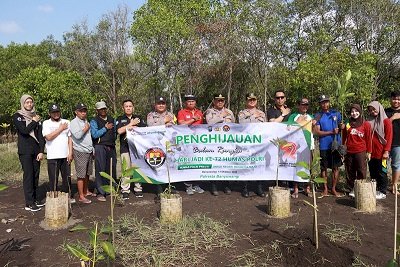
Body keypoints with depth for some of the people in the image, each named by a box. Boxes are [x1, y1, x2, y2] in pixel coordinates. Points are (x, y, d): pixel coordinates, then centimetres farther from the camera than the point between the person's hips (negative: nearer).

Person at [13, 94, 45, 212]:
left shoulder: (36, 117, 12)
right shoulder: (17, 117, 1)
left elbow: (40, 135, 7)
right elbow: (24, 130, -16)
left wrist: (41, 151, -1)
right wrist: (34, 122, -3)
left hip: (36, 151, 4)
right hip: (25, 151, -4)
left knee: (36, 175, 7)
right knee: (28, 175, -7)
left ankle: (35, 198, 17)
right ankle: (29, 203, -4)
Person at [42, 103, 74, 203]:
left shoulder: (66, 122, 11)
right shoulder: (46, 123, 2)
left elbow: (70, 138, 10)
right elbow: (48, 137, -13)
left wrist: (70, 153, 3)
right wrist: (60, 129, -7)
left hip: (65, 156, 3)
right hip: (52, 157, -3)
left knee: (67, 177, 8)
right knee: (53, 179, 1)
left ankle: (68, 196, 21)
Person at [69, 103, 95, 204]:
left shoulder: (86, 121, 16)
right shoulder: (74, 122, -8)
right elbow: (77, 135, -23)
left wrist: (92, 150, 18)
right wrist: (86, 128, -8)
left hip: (89, 151, 7)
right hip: (80, 152, -7)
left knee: (87, 173, 16)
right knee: (81, 175, -4)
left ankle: (86, 191, 30)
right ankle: (81, 196, 1)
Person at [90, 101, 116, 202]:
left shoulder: (111, 119, 16)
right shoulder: (94, 121, 0)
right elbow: (94, 134, -12)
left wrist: (113, 141, 12)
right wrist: (105, 128, -11)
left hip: (111, 147, 5)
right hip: (100, 147, -5)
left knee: (112, 169, 10)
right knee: (101, 170, -4)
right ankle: (101, 193, 2)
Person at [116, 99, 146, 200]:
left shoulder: (138, 118, 17)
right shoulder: (120, 119, 11)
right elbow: (119, 131, -6)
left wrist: (134, 128, -5)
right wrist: (131, 124, -4)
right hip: (125, 147, -1)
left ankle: (138, 188, 10)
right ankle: (125, 190, 3)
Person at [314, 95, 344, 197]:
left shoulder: (336, 113, 8)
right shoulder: (318, 116, 1)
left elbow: (341, 127, 14)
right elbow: (317, 132, -6)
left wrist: (341, 126, -10)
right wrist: (331, 132, -16)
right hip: (324, 146, -1)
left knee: (336, 167, 6)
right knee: (324, 168, 6)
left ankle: (334, 189, 18)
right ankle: (325, 189, 18)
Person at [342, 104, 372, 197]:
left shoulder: (366, 124, 0)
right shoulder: (347, 124, 6)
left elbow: (368, 139, 2)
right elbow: (344, 138, 10)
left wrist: (369, 152, 2)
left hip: (361, 152, -2)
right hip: (349, 152, 3)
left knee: (361, 172, 1)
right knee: (350, 172, 8)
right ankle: (352, 189, 19)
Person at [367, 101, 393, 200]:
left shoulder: (386, 121, -4)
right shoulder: (370, 121, 9)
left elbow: (389, 137, -7)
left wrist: (386, 151, -13)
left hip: (381, 152, -4)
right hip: (371, 152, 5)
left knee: (381, 172, 5)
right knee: (372, 172, 11)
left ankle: (382, 192, 15)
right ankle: (374, 189, 23)